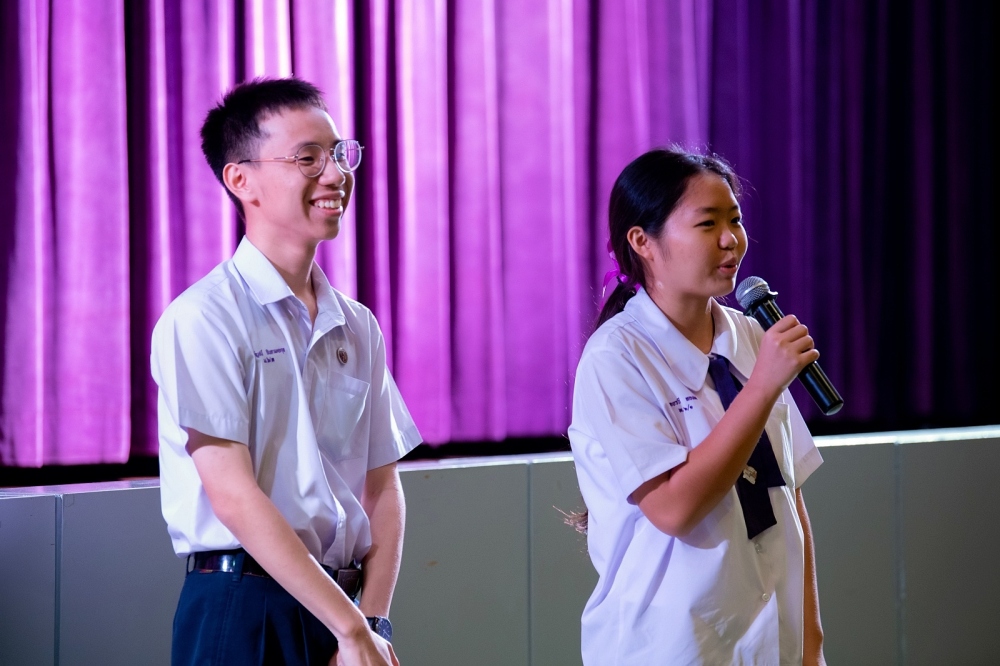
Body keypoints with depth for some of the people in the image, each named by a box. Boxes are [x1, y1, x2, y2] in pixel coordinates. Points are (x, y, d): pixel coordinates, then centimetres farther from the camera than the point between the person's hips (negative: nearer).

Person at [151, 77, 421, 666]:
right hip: (244, 614, -5)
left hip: (344, 608, 6)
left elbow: (383, 489, 10)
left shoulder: (358, 327, 11)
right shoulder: (203, 318, -10)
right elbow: (233, 496, -16)